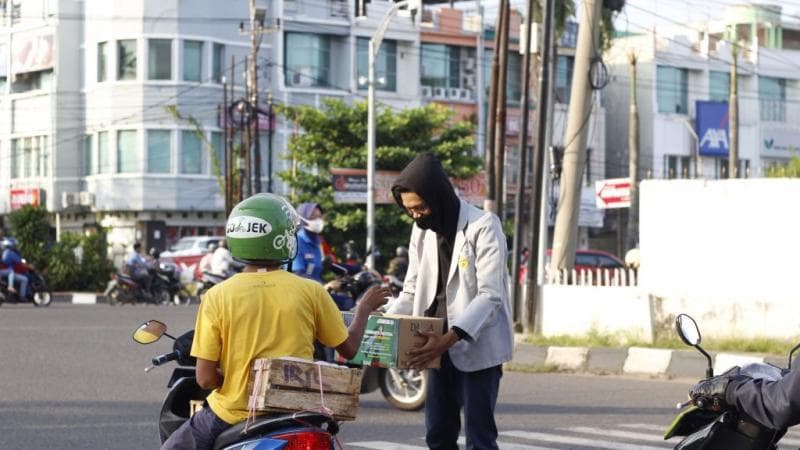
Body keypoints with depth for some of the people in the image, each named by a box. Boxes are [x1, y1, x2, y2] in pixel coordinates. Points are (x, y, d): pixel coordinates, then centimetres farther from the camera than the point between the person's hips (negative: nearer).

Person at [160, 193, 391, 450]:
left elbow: (205, 378, -10)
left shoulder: (218, 296, -10)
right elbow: (349, 348, 5)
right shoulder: (310, 292, -7)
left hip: (233, 415, -2)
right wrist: (364, 309, 23)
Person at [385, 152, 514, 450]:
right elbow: (412, 291, 12)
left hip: (477, 346, -7)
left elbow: (490, 295, -19)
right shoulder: (422, 230, 9)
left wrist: (449, 337, -30)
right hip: (440, 347, 7)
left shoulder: (483, 226, -13)